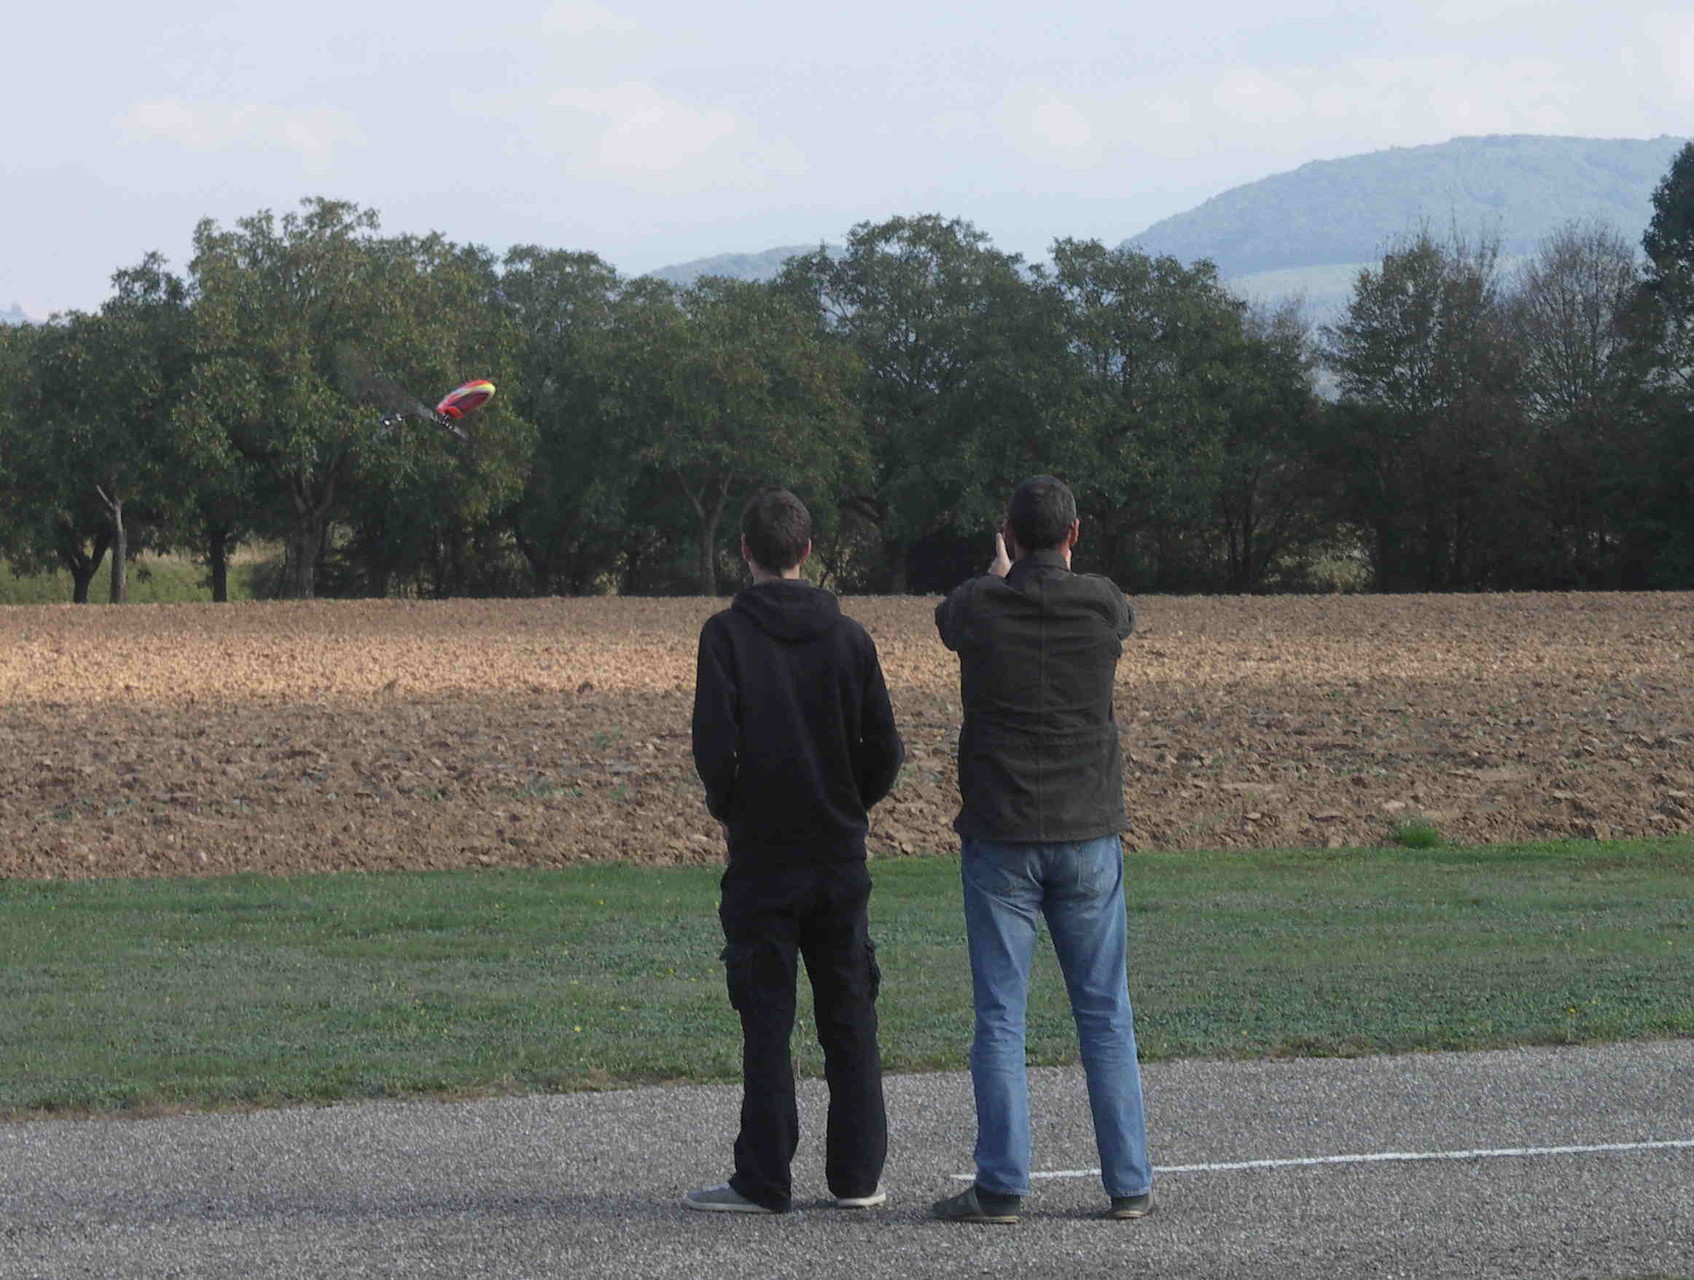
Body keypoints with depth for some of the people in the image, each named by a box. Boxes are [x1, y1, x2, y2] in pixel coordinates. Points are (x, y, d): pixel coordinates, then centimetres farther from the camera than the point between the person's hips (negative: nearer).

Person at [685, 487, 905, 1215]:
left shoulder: (727, 634, -7)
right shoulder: (847, 637, 3)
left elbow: (713, 744, -14)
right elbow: (884, 750, 2)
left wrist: (729, 807, 4)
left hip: (762, 855, -3)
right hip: (840, 852, 3)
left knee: (766, 1019, 0)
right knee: (849, 1017, 9)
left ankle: (764, 1181, 0)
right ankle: (858, 1175, 11)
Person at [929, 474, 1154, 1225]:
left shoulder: (979, 609, -8)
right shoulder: (1101, 607, -5)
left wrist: (999, 574, 39)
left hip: (1000, 838, -2)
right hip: (1088, 835, 2)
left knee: (1000, 1018, 2)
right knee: (1105, 1015, 9)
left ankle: (1001, 1187, 0)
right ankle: (1129, 1183, 10)